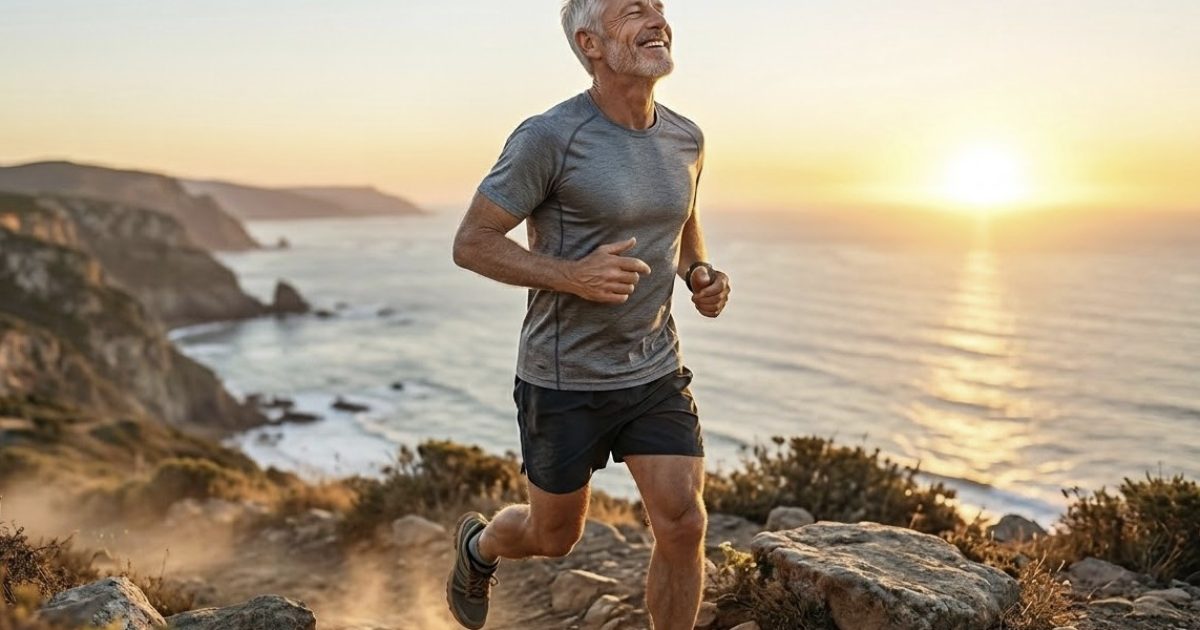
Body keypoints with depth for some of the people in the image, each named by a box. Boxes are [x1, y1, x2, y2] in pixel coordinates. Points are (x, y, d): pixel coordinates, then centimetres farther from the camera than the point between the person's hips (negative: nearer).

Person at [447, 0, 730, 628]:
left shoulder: (685, 139, 2)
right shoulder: (548, 138, -17)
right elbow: (470, 243, -13)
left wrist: (701, 274, -1)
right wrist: (571, 276, -27)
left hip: (656, 372, 5)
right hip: (564, 381, -4)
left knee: (683, 524, -5)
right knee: (554, 537, 14)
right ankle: (479, 544, 50)